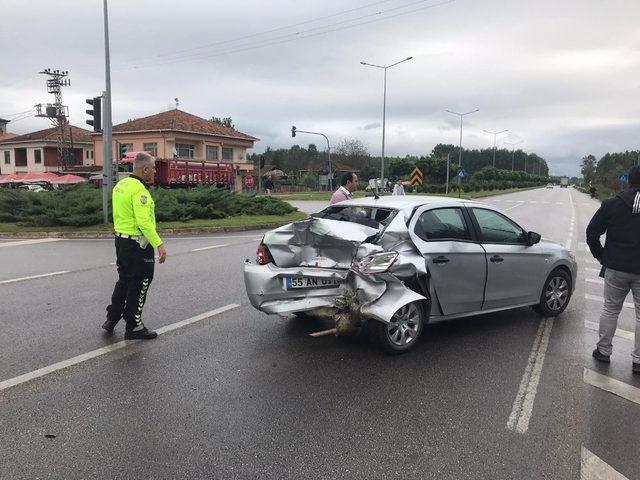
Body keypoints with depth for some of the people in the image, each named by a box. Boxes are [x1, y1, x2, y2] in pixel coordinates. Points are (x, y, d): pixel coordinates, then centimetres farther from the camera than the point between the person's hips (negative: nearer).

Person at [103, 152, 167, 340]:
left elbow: (119, 215, 15)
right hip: (138, 245, -9)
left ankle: (111, 319, 31)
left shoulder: (120, 185, 10)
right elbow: (144, 223, -28)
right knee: (139, 284, 2)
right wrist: (159, 244, -27)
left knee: (124, 280, 22)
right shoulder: (139, 190, -20)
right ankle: (133, 326, 11)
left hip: (121, 240, 9)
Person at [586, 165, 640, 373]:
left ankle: (603, 351, 23)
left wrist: (601, 255, 9)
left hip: (616, 268, 0)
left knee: (610, 310, 14)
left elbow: (592, 233, -3)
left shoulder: (612, 205, -4)